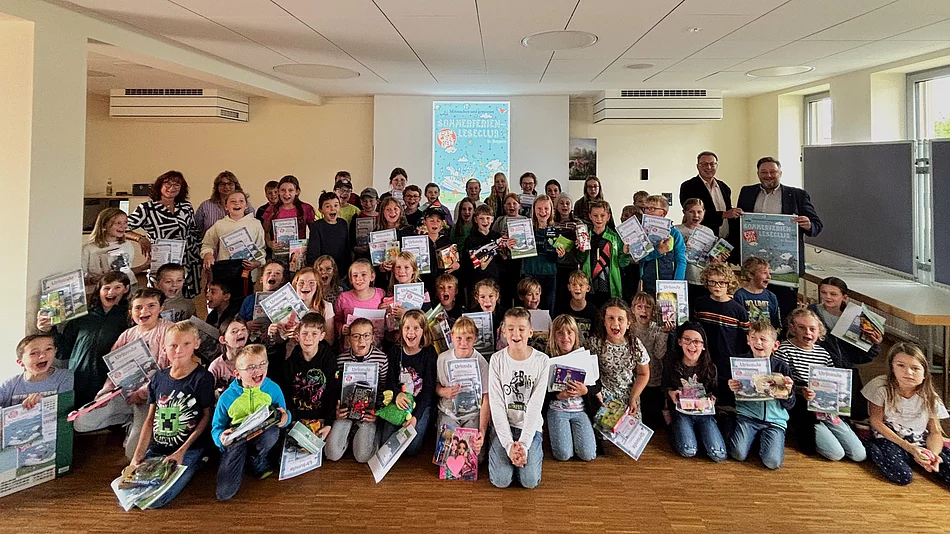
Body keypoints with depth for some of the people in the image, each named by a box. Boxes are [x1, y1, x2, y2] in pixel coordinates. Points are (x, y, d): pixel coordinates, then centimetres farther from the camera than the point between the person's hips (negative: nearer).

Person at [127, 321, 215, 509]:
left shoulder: (203, 378, -8)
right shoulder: (158, 378, 7)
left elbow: (207, 416, -6)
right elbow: (150, 419, 10)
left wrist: (182, 452, -12)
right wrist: (137, 456, 1)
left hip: (188, 451, -5)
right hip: (155, 450, 5)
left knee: (154, 500, -19)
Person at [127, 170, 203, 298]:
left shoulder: (187, 207, 11)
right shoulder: (147, 208, -1)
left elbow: (195, 234, 16)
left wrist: (198, 259, 13)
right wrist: (140, 239, -19)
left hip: (186, 266, 3)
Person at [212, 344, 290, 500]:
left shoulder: (273, 389, -6)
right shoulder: (228, 397, -10)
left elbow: (282, 417, 5)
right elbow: (217, 426, 1)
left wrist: (285, 418, -21)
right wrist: (221, 436, -23)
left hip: (261, 439, 1)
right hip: (236, 442, -1)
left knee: (272, 431, -37)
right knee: (224, 493, -18)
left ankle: (256, 460, -1)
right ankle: (241, 464, 16)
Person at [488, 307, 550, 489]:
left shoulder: (542, 361, -8)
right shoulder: (497, 360, -7)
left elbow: (536, 405, -11)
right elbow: (496, 405, -10)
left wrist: (524, 444, -19)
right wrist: (509, 445, -19)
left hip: (530, 426, 0)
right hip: (503, 426, 0)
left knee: (530, 481, -15)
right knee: (501, 480, -16)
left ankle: (531, 450, 15)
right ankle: (502, 450, 15)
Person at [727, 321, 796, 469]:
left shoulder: (782, 367, 0)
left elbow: (789, 406, 3)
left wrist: (788, 392, -18)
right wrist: (732, 390, -14)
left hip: (774, 419, 0)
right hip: (747, 415, 0)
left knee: (773, 462, -18)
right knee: (739, 455, -18)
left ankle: (762, 439, 14)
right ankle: (753, 437, 14)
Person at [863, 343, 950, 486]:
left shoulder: (929, 397, -2)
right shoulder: (881, 386, -13)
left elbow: (935, 432, 1)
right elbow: (876, 422, -8)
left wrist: (933, 454, -21)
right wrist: (907, 446, -16)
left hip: (920, 443, 3)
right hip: (889, 439, -2)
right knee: (903, 476, -29)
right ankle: (871, 449, -4)